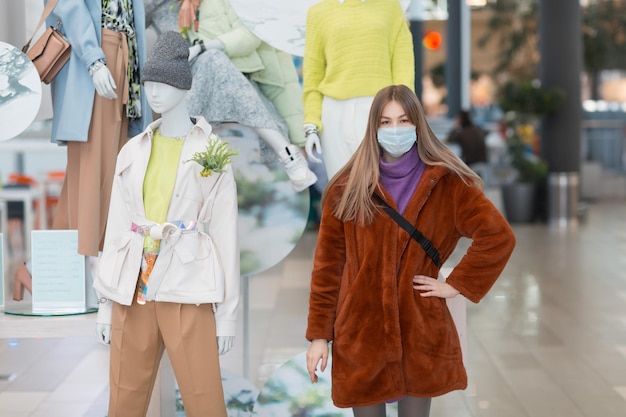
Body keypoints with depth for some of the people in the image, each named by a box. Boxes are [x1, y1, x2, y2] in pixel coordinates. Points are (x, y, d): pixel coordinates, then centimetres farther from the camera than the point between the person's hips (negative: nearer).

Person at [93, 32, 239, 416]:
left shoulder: (211, 151, 0)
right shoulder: (133, 151, 10)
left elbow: (225, 232, -1)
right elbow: (117, 225, 12)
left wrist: (227, 311, -3)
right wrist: (107, 300, 9)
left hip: (187, 288, -4)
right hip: (134, 288, 4)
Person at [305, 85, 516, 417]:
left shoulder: (446, 182, -2)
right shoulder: (347, 188, 0)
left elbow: (498, 236, -6)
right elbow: (327, 264, 1)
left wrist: (457, 284, -9)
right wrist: (319, 334, -1)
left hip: (420, 332, 0)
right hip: (361, 333, 0)